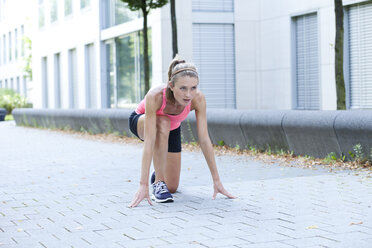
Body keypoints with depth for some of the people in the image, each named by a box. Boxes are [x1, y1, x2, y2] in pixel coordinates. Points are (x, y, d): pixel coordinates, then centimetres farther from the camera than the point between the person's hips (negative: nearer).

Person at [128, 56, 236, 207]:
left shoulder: (198, 99, -34)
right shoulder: (155, 96, -42)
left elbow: (204, 140, -28)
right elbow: (149, 141, -45)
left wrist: (216, 180, -26)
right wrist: (143, 185, -47)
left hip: (172, 129, 3)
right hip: (140, 121, -3)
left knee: (172, 188, 1)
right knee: (163, 123, -40)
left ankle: (159, 173, 37)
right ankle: (158, 182, -24)